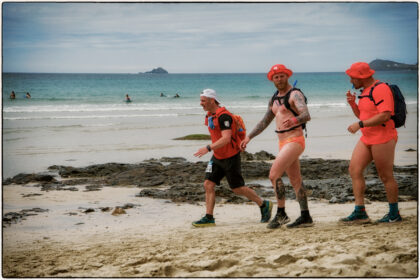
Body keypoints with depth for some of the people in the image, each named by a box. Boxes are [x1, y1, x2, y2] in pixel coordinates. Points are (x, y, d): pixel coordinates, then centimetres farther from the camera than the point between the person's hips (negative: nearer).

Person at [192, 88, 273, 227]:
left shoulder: (223, 116, -22)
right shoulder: (210, 115, 8)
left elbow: (226, 138, -31)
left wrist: (208, 148, -38)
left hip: (230, 157, -8)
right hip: (217, 157, 9)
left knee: (237, 188, 1)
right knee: (208, 184, -4)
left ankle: (264, 205, 19)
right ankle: (209, 218, -2)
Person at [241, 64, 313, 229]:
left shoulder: (295, 95, -11)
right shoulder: (274, 99, 16)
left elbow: (306, 115, -27)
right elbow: (265, 121, 26)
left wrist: (295, 119, -48)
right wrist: (249, 137, 21)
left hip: (294, 140, -9)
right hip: (283, 143, 9)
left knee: (274, 175, -16)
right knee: (295, 181, 10)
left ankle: (281, 214, -8)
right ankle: (305, 217, 14)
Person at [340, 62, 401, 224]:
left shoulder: (381, 89, -16)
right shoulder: (366, 90, 15)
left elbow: (385, 115, -26)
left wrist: (360, 125, -24)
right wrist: (352, 103, 5)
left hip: (383, 138, -10)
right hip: (367, 138, 10)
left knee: (385, 177, -1)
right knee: (354, 170, 0)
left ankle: (394, 214, 13)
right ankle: (360, 212, 1)